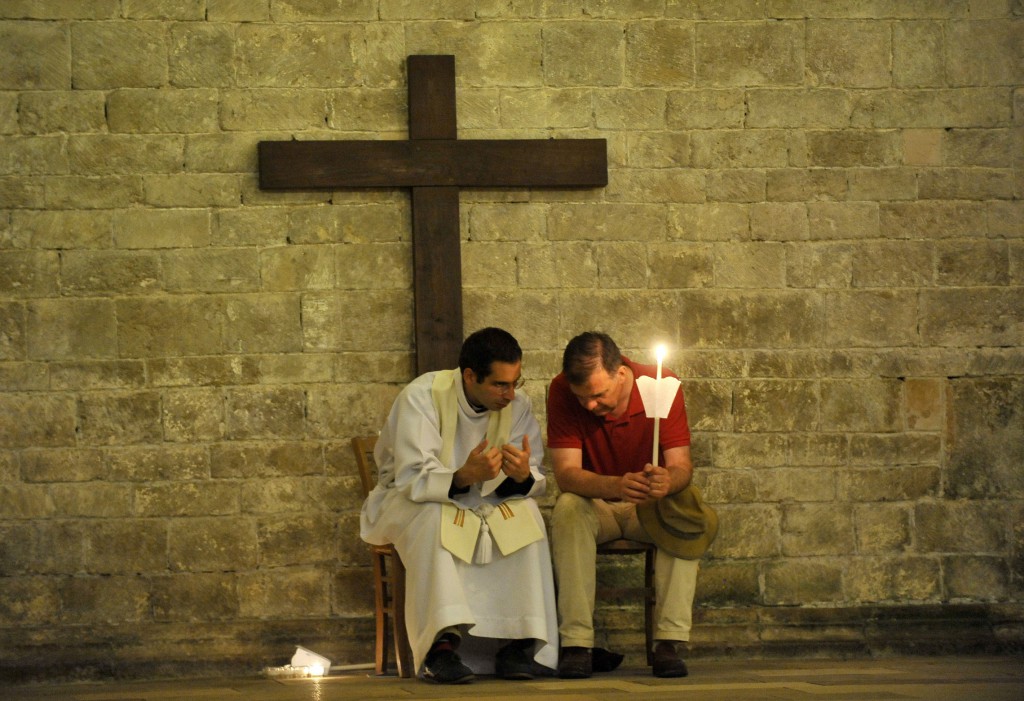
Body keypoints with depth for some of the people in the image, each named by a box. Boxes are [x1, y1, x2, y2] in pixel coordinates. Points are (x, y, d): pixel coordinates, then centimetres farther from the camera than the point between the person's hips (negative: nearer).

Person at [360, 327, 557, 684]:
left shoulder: (517, 405, -8)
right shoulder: (422, 396, -22)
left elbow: (535, 483, -9)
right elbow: (412, 480, -28)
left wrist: (523, 477, -35)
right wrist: (464, 476, -47)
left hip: (478, 504, 4)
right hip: (408, 503, -4)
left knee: (525, 513, -26)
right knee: (433, 518, -37)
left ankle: (518, 641, -26)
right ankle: (441, 642, -42)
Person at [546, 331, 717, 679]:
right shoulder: (562, 391, -19)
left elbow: (681, 465, -21)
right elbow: (565, 472, -25)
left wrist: (668, 481, -47)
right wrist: (616, 486, -45)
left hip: (651, 507, 0)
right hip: (595, 506, 0)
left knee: (684, 516, -31)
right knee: (567, 508, -33)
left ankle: (669, 642, -29)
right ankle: (576, 643, -34)